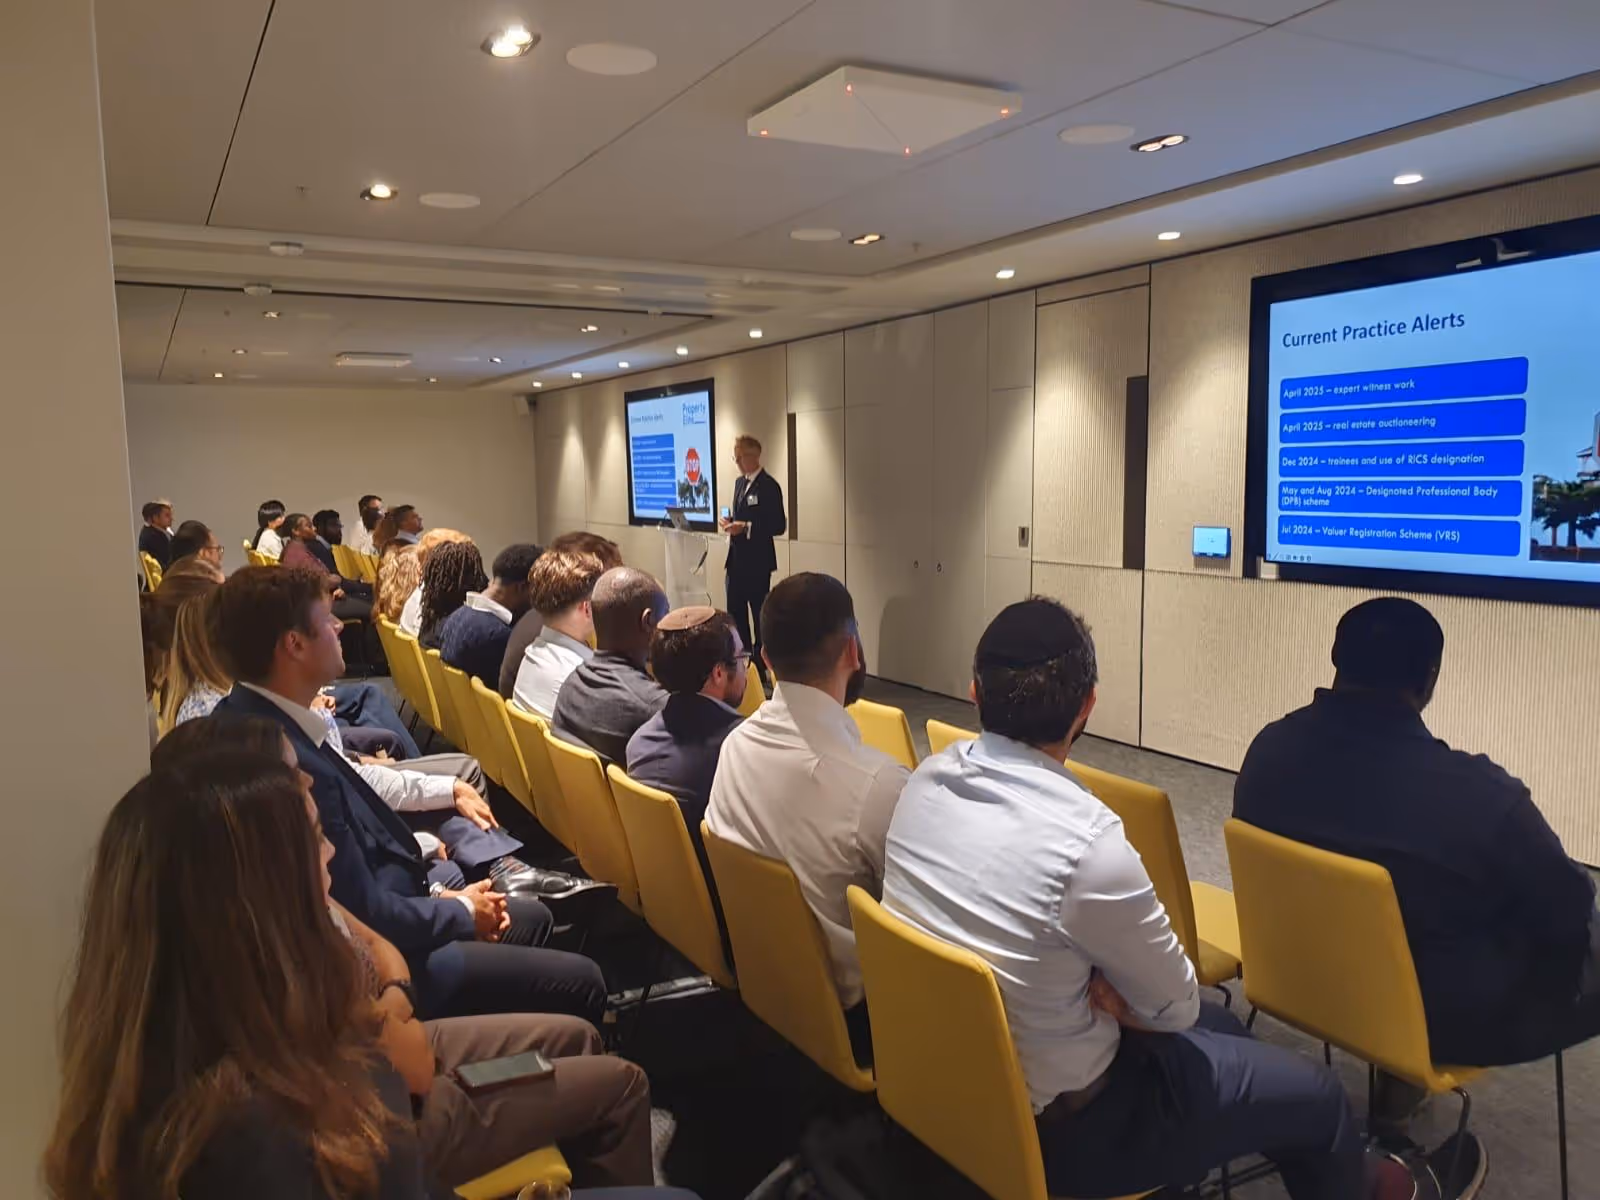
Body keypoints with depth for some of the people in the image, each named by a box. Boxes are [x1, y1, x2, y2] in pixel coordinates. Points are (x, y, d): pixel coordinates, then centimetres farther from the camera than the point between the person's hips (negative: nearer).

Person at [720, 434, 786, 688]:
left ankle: (761, 668, 12)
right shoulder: (739, 482, 14)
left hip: (757, 562, -8)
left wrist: (746, 528, -23)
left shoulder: (769, 486, -13)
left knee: (759, 616, 2)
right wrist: (731, 522, 0)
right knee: (735, 613, 13)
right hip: (736, 559, 8)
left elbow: (779, 526, -16)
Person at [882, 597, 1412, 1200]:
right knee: (1317, 1096, 12)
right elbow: (1176, 1005, -15)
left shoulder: (924, 782, -10)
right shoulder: (1087, 841, -33)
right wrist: (1111, 995, 1)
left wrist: (1096, 986, -5)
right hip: (1052, 1121, -7)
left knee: (1219, 1027, 28)